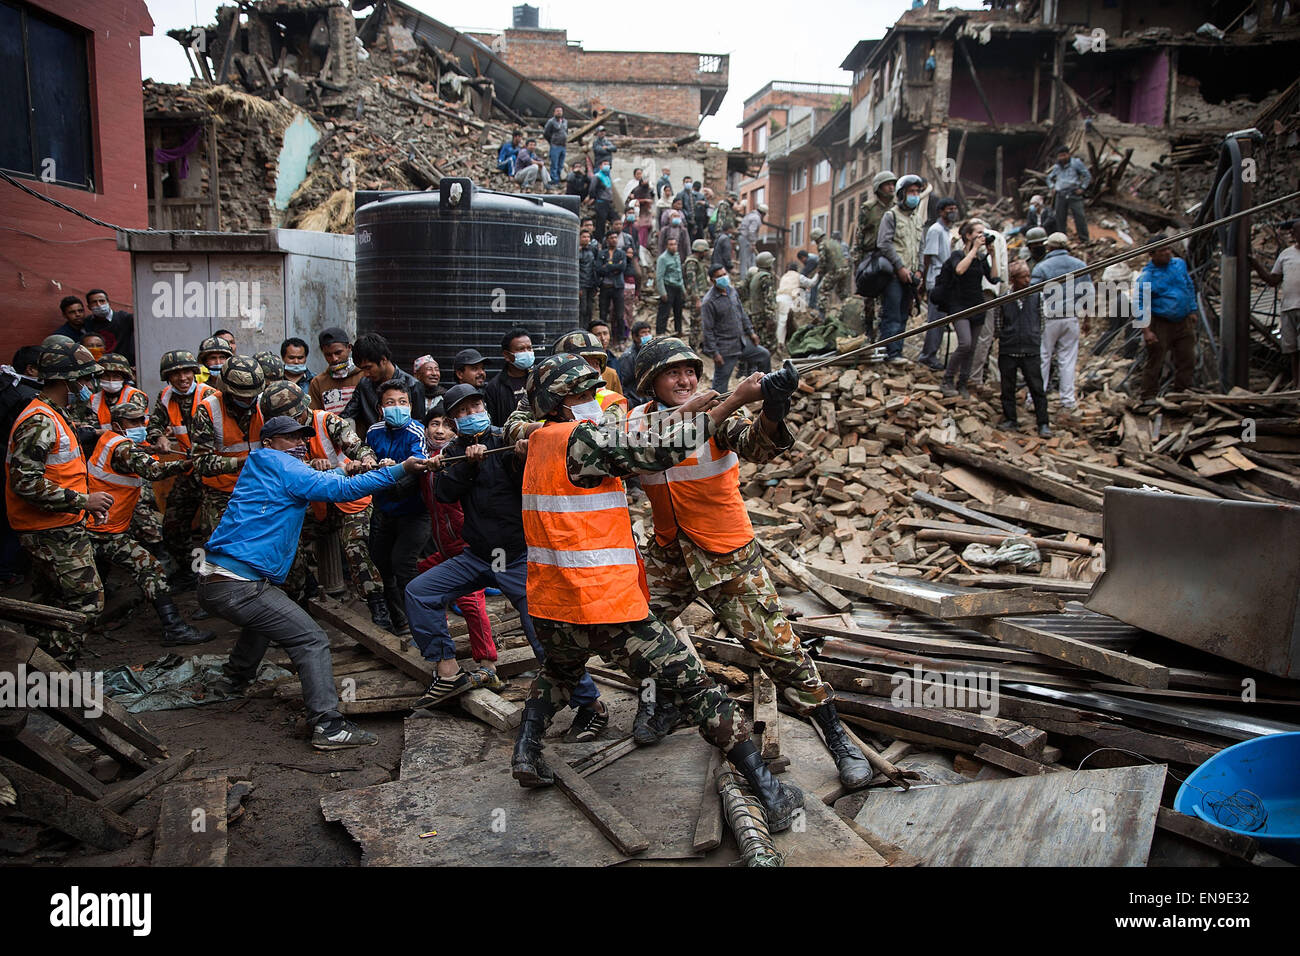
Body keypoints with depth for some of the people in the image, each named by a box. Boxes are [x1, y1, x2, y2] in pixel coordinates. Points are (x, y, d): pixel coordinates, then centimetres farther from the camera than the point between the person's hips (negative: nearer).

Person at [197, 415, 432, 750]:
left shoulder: (258, 467, 20)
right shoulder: (278, 464, -6)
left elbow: (312, 481, 31)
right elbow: (339, 489, -14)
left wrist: (345, 470, 16)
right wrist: (400, 470, -14)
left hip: (211, 583, 10)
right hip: (238, 586, -10)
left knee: (265, 615, 38)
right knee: (311, 640, -10)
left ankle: (235, 677, 53)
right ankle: (328, 726, -15)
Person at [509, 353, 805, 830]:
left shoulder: (540, 442, 10)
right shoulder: (579, 439, -15)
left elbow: (631, 450, 12)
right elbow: (658, 450, -21)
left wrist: (684, 411, 7)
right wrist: (736, 399, -18)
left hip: (550, 607, 8)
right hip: (606, 609, -8)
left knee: (559, 671, 39)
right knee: (696, 689, 0)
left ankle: (526, 752, 28)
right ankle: (771, 796, 4)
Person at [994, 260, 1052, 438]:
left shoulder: (1037, 296, 1)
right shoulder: (1003, 299, -2)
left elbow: (1041, 321, 12)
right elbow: (997, 327, 8)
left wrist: (1034, 336, 9)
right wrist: (1008, 337, 5)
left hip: (1031, 351, 0)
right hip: (1007, 351, 0)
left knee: (1037, 388, -1)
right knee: (1008, 388, 9)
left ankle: (1043, 423, 4)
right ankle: (1009, 420, 22)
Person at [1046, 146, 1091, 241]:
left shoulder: (1076, 162, 1)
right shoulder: (1057, 167, 15)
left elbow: (1087, 175, 3)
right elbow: (1049, 178, 32)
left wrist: (1082, 188, -4)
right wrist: (1052, 187, 15)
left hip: (1074, 195, -4)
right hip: (1061, 196, 4)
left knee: (1079, 216, -9)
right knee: (1060, 218, 4)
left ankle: (1084, 239, -7)